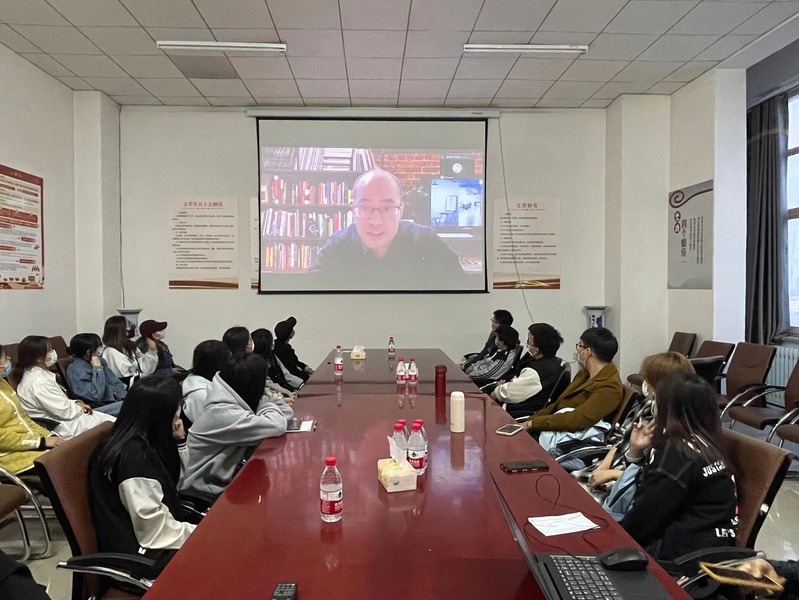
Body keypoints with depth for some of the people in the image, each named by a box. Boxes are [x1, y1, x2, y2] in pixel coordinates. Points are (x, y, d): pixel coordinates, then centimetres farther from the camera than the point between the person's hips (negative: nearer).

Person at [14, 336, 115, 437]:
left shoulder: (38, 374, 7)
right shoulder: (39, 382, -24)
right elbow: (64, 411, -22)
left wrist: (76, 403, 3)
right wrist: (79, 407, -3)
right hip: (59, 426, -10)